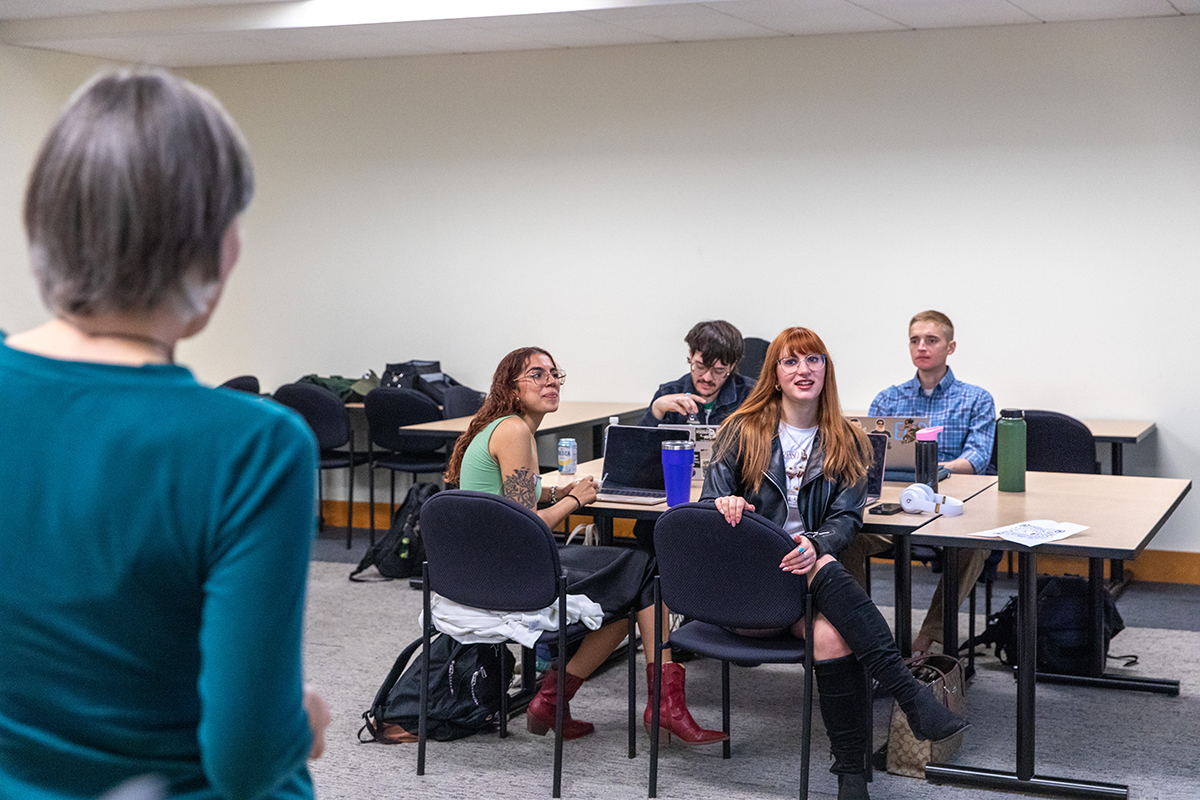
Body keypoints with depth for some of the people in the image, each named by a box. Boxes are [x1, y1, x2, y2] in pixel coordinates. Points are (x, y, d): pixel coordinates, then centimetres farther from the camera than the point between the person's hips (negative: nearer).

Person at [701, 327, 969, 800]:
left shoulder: (846, 444, 13)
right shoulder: (743, 431, 8)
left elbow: (847, 517, 2)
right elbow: (712, 502, 4)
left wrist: (815, 544, -21)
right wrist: (725, 504, -22)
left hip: (807, 566, 2)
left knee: (830, 634, -33)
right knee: (826, 580, -35)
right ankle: (911, 696, -37)